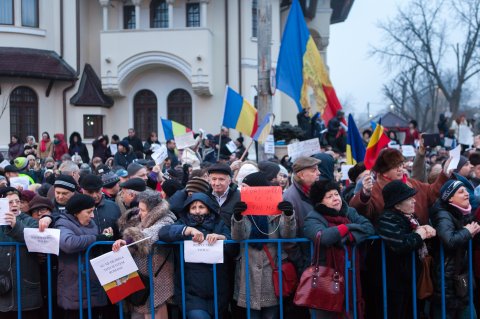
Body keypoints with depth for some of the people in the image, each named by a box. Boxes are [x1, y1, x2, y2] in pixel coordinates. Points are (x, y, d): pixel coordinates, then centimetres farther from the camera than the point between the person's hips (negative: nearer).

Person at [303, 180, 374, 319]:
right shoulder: (313, 218, -7)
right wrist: (348, 226, -10)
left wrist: (346, 238, -18)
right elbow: (324, 237, -26)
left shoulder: (350, 212, 10)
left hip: (350, 274, 5)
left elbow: (369, 228, -3)